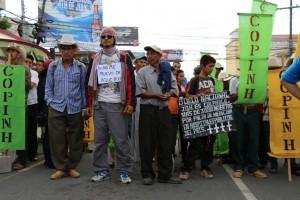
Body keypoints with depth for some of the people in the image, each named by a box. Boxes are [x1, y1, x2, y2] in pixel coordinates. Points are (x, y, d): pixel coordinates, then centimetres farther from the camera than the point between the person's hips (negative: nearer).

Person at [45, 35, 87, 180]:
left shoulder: (81, 67, 3)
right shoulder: (53, 66, 7)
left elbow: (84, 88, 6)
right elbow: (48, 87, 10)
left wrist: (83, 106, 1)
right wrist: (50, 102, 0)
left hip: (75, 109, 0)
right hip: (56, 108, 1)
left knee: (75, 140, 6)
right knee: (57, 139, 1)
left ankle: (72, 167, 19)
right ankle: (60, 168, 12)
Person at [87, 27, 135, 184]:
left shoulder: (124, 57, 5)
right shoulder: (95, 59, 13)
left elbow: (130, 81, 0)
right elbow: (91, 83, 14)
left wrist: (130, 103, -8)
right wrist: (89, 104, 8)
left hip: (118, 104, -3)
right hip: (99, 104, 3)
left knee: (121, 139, -2)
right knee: (99, 140, 6)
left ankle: (124, 171, 8)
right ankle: (101, 170, 16)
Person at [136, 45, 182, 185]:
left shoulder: (167, 71, 12)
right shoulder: (142, 72, 3)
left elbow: (174, 89, 9)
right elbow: (140, 92, -6)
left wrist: (168, 94, -13)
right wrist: (157, 95, -15)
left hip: (164, 109, 3)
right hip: (148, 109, -3)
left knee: (166, 143, 4)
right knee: (147, 143, 1)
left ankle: (165, 174, 13)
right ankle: (147, 174, 13)